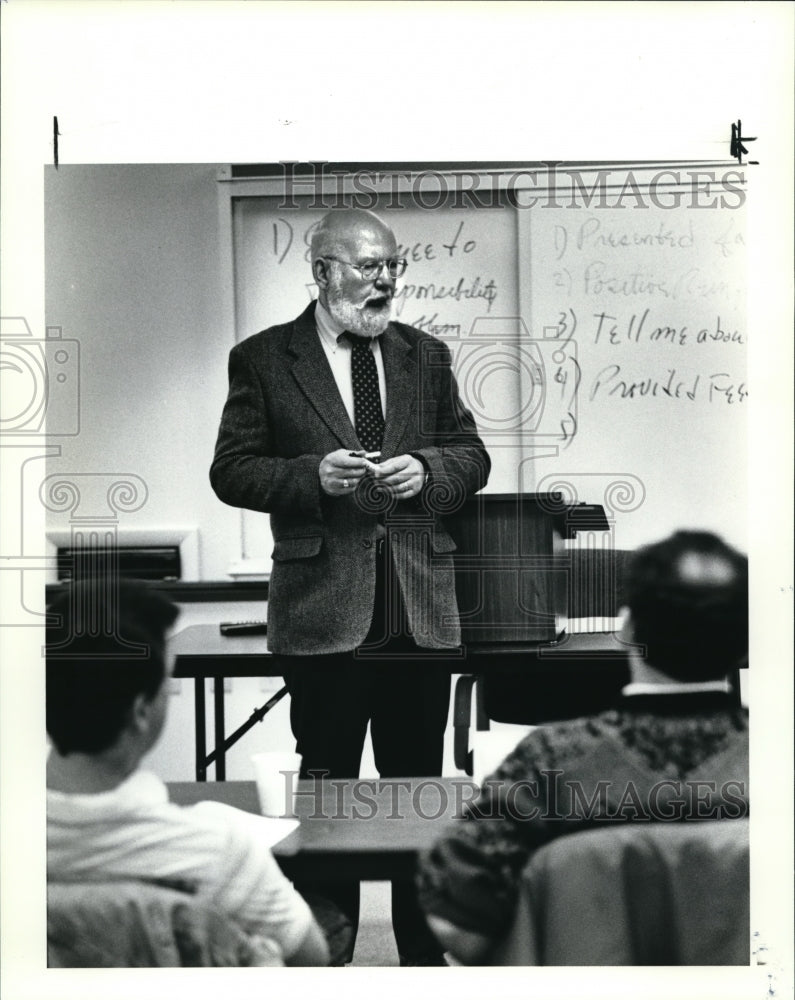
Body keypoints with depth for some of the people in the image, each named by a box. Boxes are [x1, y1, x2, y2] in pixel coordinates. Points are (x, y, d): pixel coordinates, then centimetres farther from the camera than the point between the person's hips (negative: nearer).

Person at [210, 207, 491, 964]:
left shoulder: (426, 356, 11)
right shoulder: (263, 359, 1)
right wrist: (313, 475, -17)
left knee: (419, 785, 13)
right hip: (324, 608, -3)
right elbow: (231, 471, -2)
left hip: (421, 607, 4)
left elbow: (471, 456, 13)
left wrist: (426, 470, -8)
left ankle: (423, 952, 27)